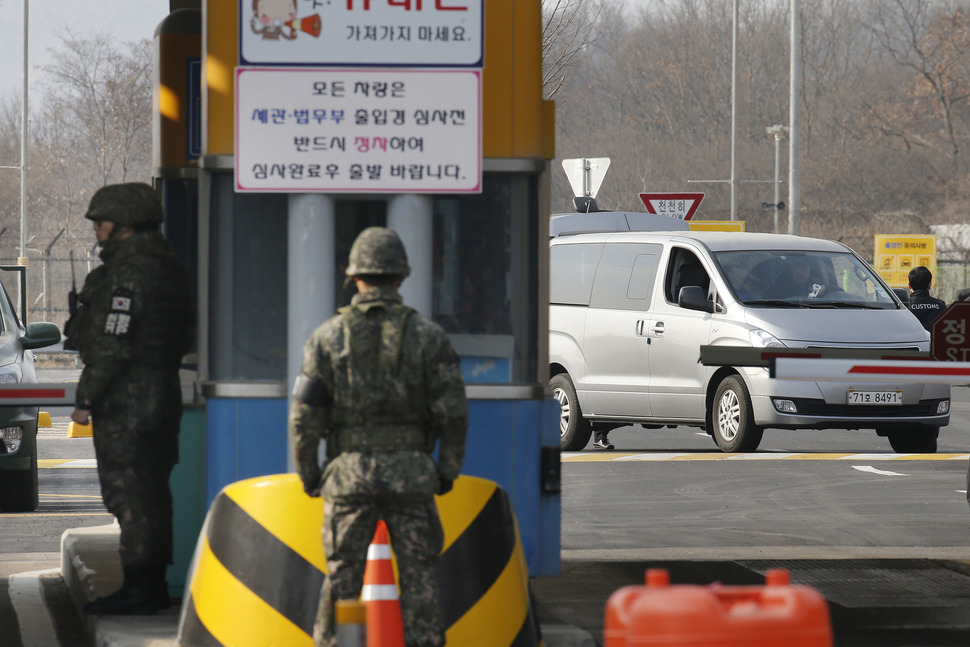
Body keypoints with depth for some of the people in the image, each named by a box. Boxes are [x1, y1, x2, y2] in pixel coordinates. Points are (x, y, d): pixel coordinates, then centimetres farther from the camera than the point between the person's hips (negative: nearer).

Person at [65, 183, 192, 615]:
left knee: (128, 493, -7)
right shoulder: (167, 267, 15)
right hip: (162, 396, 10)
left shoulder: (128, 271, -16)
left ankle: (137, 587, -7)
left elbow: (113, 344, -20)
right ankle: (153, 584, 18)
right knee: (151, 492, 13)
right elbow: (182, 337, 19)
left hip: (126, 399, -10)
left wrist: (86, 398, -15)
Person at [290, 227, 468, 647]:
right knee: (419, 583, 4)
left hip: (349, 475, 0)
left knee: (341, 582, 8)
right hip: (410, 478, 0)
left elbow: (304, 415, -3)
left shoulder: (328, 336, -1)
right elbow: (453, 411, -5)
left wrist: (308, 475, 9)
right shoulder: (428, 336, -2)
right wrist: (448, 472, 7)